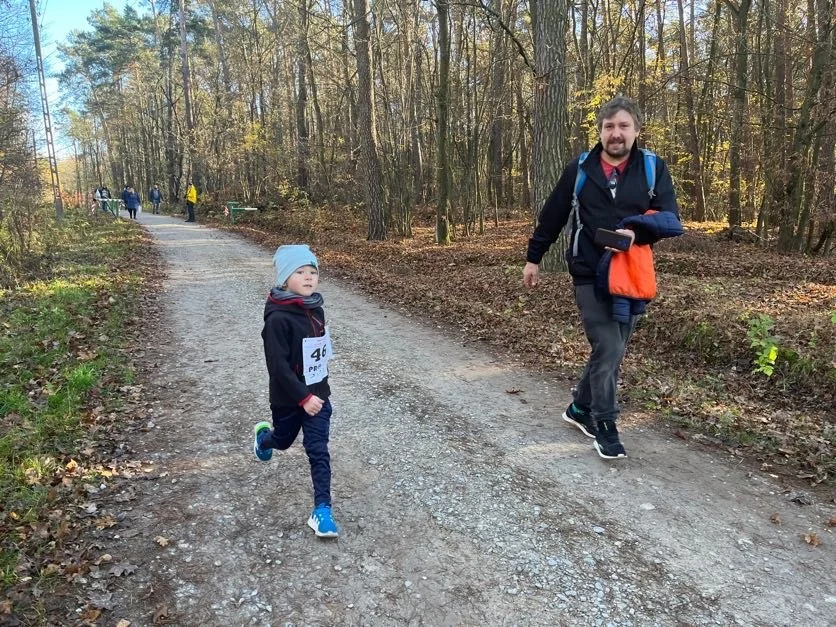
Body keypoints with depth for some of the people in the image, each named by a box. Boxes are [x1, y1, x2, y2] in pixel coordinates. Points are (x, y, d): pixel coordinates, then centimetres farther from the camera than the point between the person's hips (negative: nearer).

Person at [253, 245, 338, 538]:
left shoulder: (315, 309, -1)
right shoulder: (278, 318, -23)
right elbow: (278, 365, -25)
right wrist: (303, 397, -26)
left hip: (318, 393, 4)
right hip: (289, 398, -4)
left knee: (318, 451, -1)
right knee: (283, 440, 23)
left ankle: (321, 510, 5)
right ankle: (263, 435, 58)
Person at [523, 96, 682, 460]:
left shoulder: (653, 169, 1)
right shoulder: (579, 169, 1)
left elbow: (671, 219, -6)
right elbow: (552, 216, 8)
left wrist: (636, 231, -25)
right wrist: (533, 257, 10)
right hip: (589, 275, -2)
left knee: (610, 349, 10)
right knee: (608, 349, -8)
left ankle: (580, 408, 30)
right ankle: (605, 425, 9)